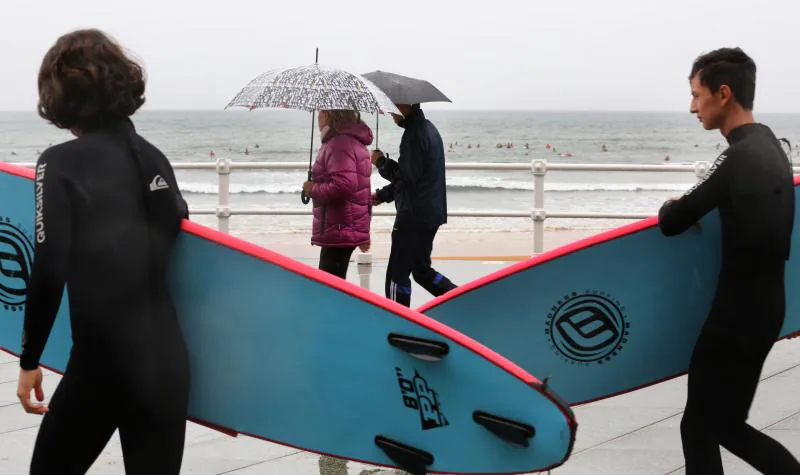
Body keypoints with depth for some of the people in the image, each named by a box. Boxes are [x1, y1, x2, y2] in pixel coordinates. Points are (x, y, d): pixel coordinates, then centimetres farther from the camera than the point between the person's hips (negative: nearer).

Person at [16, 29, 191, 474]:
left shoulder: (62, 163, -8)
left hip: (103, 363, -4)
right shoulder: (153, 158, 7)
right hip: (168, 361, 5)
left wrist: (30, 360, -5)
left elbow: (49, 272, -13)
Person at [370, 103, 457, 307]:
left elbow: (408, 177, -21)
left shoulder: (414, 134, -17)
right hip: (430, 213, 10)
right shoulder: (428, 128, 16)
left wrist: (382, 162, -6)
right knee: (421, 269, 20)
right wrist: (383, 195, 17)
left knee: (397, 274, -1)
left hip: (414, 216, -10)